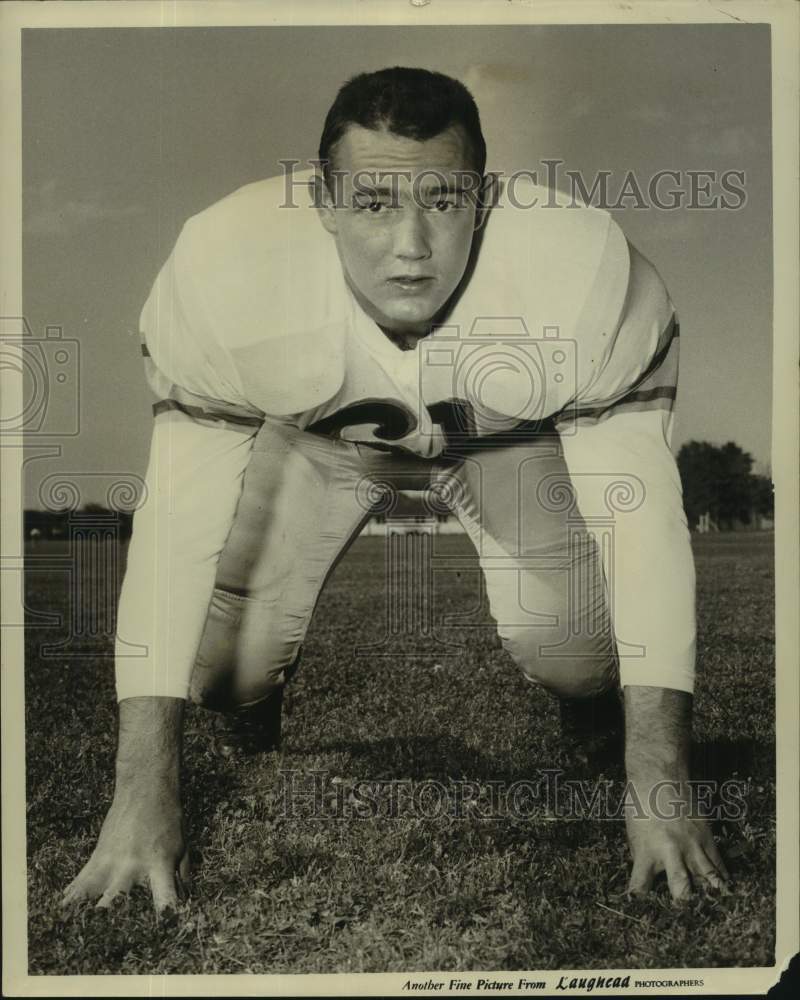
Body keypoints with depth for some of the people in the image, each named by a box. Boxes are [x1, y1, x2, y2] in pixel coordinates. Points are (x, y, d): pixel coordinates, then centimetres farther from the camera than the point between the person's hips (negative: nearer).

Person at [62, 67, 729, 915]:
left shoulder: (583, 272, -36)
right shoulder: (230, 268, -36)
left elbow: (642, 520, -30)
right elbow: (177, 526, -32)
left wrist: (660, 785, -29)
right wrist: (142, 798, -31)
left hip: (507, 435, 0)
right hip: (312, 436, 1)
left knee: (584, 666, -17)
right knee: (228, 672, -13)